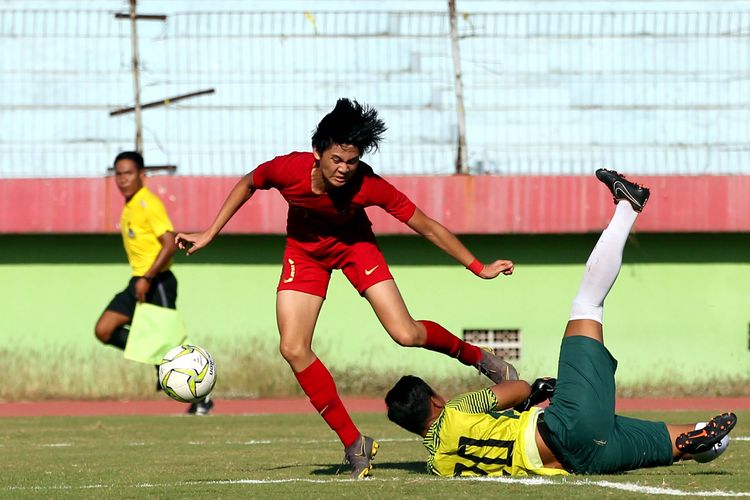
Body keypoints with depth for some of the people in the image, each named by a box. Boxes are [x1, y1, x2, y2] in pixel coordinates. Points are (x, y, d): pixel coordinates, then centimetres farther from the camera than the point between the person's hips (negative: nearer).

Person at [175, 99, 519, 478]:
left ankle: (477, 357, 17)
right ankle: (354, 444, -3)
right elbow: (248, 184, -8)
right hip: (305, 250, 2)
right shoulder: (289, 170, -32)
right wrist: (209, 234, -5)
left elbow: (426, 226, -24)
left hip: (354, 244, -2)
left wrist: (478, 268, -21)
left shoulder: (369, 186, -34)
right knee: (293, 349, -14)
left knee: (406, 334, -16)